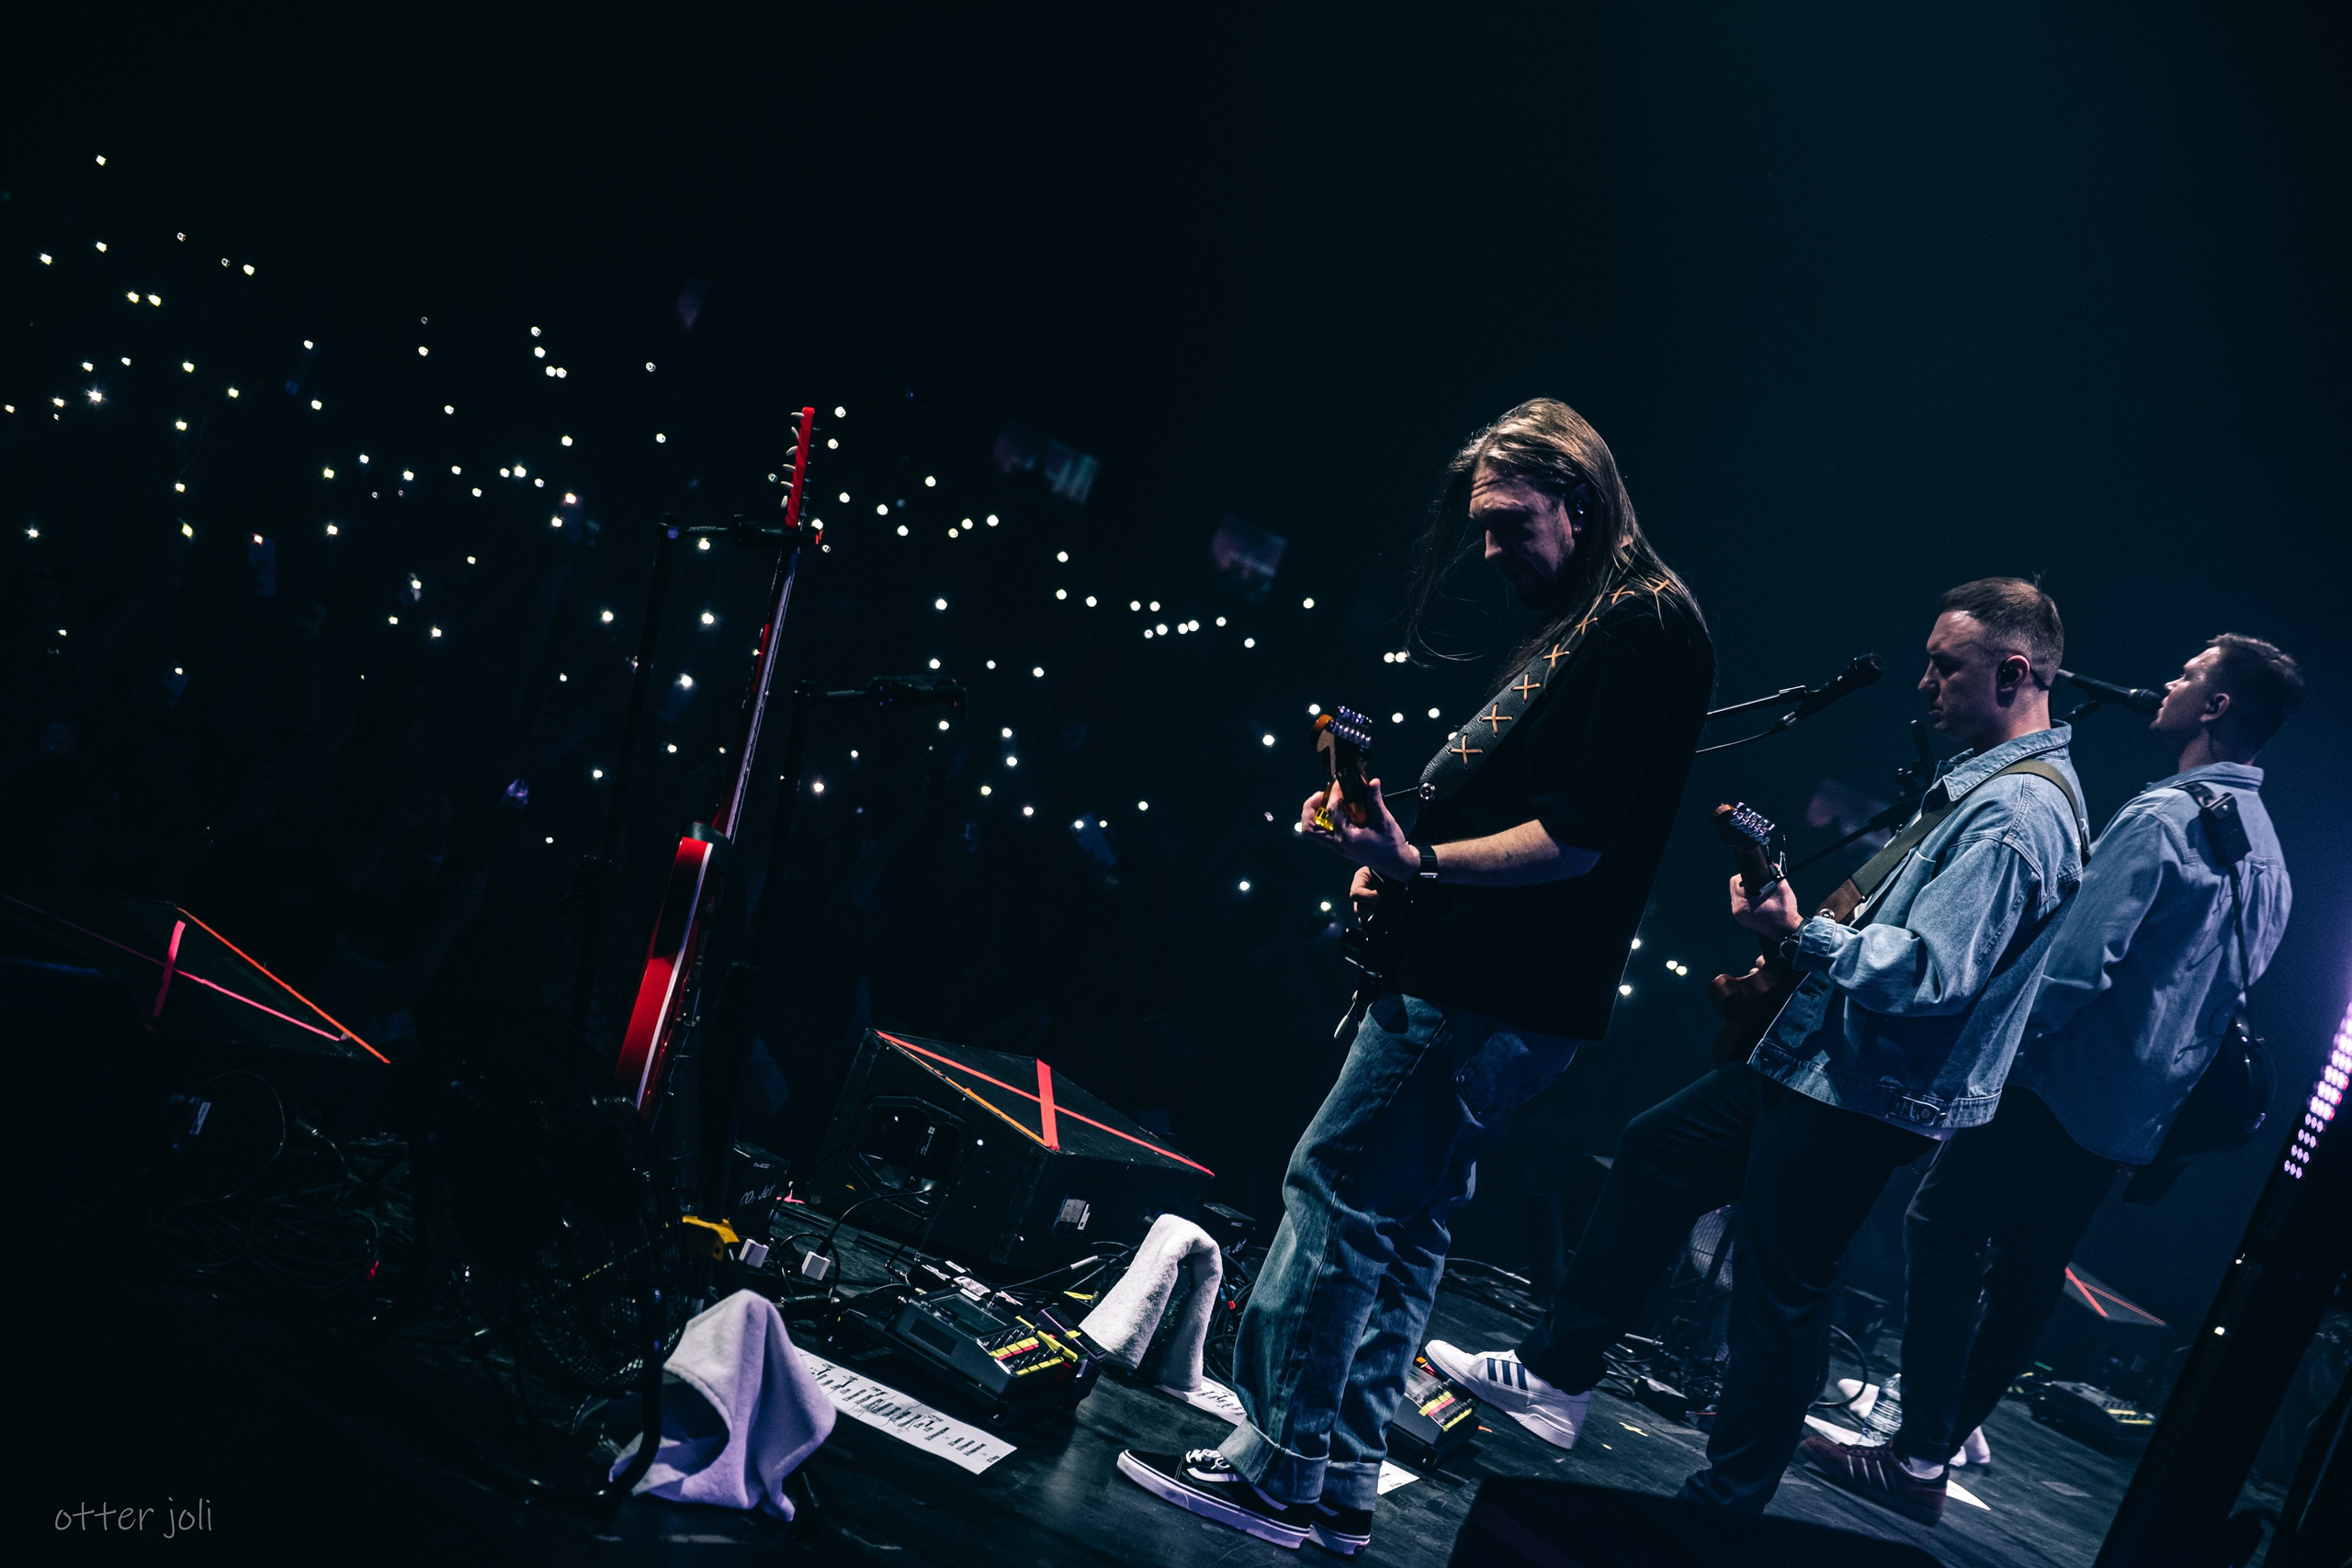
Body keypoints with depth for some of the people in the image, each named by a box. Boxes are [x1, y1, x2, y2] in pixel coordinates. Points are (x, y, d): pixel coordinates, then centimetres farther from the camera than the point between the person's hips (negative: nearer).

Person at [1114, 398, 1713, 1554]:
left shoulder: (1644, 627, -13)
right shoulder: (1571, 626, 19)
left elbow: (1574, 839, -20)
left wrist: (1420, 863, -25)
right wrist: (1400, 861, 9)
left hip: (1490, 996, -11)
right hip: (1459, 976, 11)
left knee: (1332, 1194, -6)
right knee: (1399, 1229, 13)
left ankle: (1276, 1470, 3)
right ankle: (1339, 1484, 21)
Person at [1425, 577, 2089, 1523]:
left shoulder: (2020, 813, -21)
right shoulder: (1992, 779, 13)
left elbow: (1927, 972, -29)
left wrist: (1803, 937, -25)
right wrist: (1814, 926, 15)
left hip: (1860, 1098, -11)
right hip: (1818, 1061, 11)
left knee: (1781, 1293, -2)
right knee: (1654, 1153, 15)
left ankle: (1723, 1512, 13)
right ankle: (1555, 1377, 24)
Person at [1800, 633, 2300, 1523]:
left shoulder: (2161, 816, -16)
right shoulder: (2265, 854, 14)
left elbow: (2079, 957, -23)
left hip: (2059, 1084, -9)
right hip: (2135, 1116, 9)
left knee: (1944, 1232, -4)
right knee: (2027, 1273, 13)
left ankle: (1917, 1459, -7)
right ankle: (1939, 1434, 21)